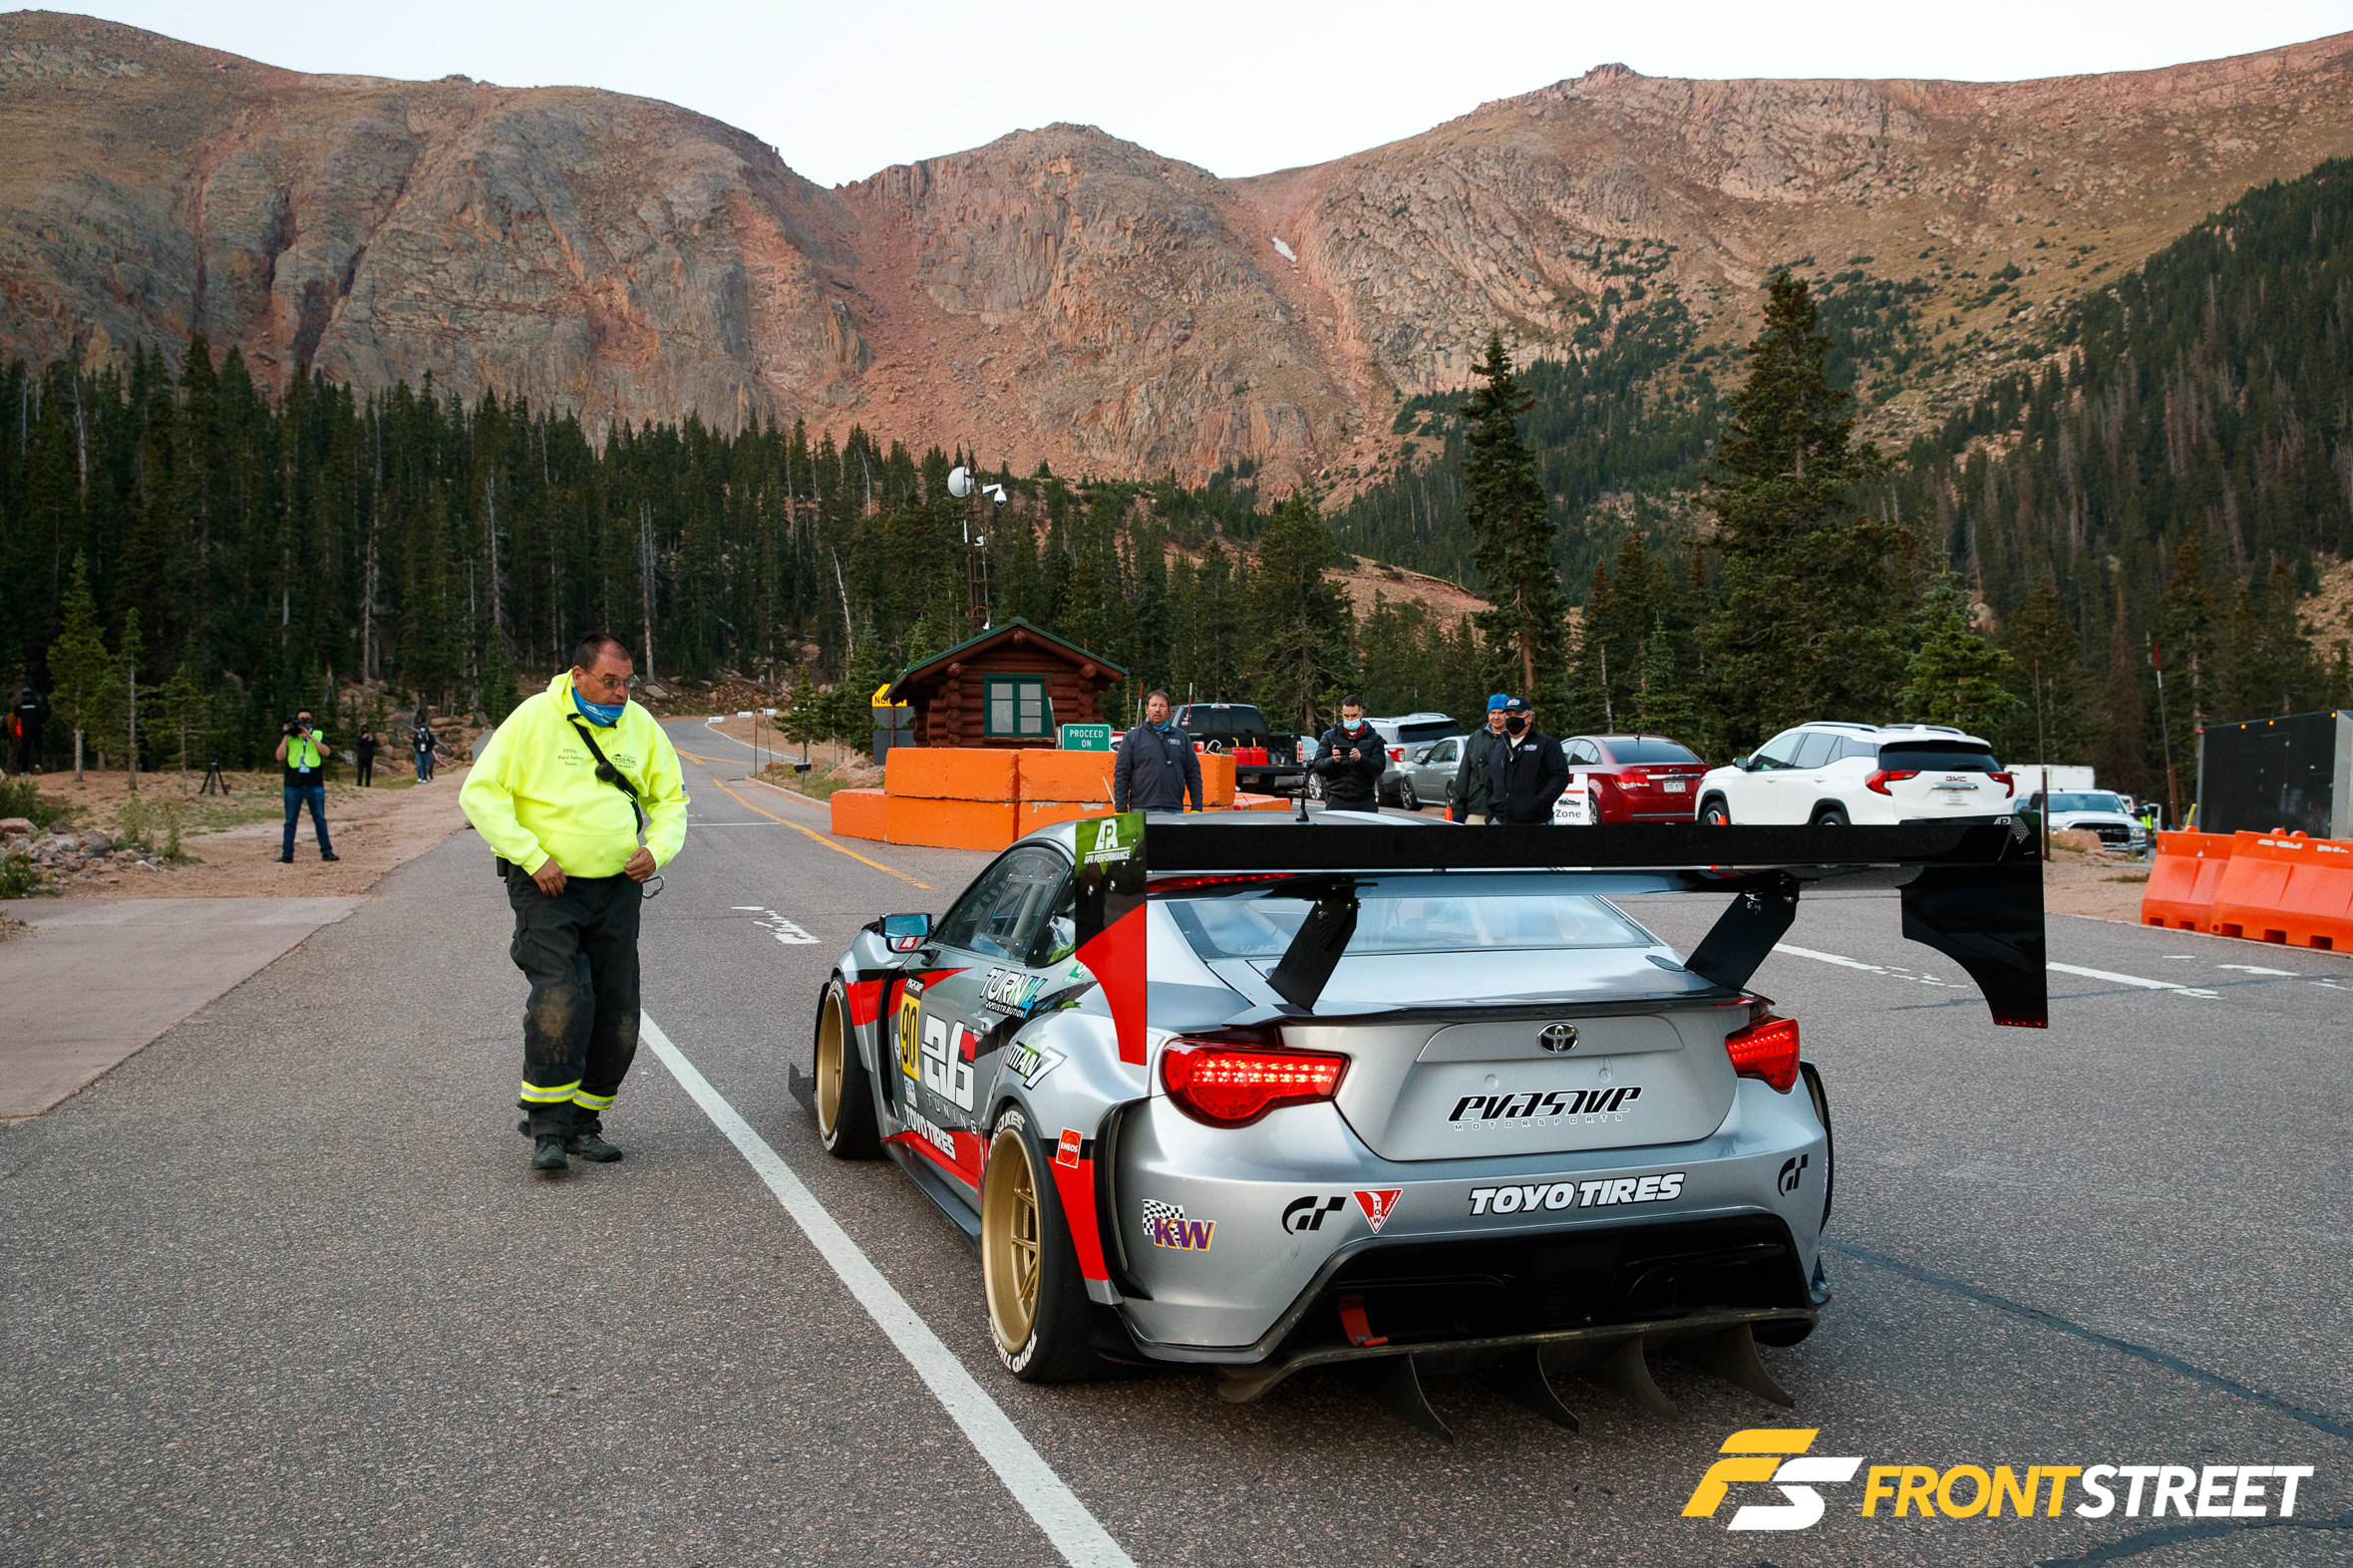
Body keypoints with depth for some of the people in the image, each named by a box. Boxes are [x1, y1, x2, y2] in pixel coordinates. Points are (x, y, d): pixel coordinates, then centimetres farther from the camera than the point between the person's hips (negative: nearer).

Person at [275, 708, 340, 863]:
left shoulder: (318, 735, 10)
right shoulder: (289, 737, 10)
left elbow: (325, 752, -8)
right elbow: (280, 756, -3)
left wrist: (309, 736, -13)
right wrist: (287, 736, -5)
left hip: (315, 785, 0)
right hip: (293, 785, 0)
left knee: (320, 820, 3)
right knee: (290, 821, 3)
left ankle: (327, 852, 8)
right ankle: (287, 855, 8)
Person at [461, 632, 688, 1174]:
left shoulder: (640, 725, 6)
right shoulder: (533, 719, -7)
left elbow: (670, 797, 17)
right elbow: (480, 793, -8)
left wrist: (657, 849, -3)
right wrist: (532, 857, -16)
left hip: (617, 887, 5)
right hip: (547, 885, -5)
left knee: (617, 1014, 4)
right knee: (560, 998, -20)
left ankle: (583, 1122, 18)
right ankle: (547, 1127, -9)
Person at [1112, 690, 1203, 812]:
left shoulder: (1182, 737, 15)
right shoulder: (1132, 737, 8)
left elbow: (1194, 774, 15)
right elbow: (1120, 774, 5)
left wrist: (1197, 808, 7)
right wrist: (1120, 811, -3)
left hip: (1174, 810, 2)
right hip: (1141, 810, -2)